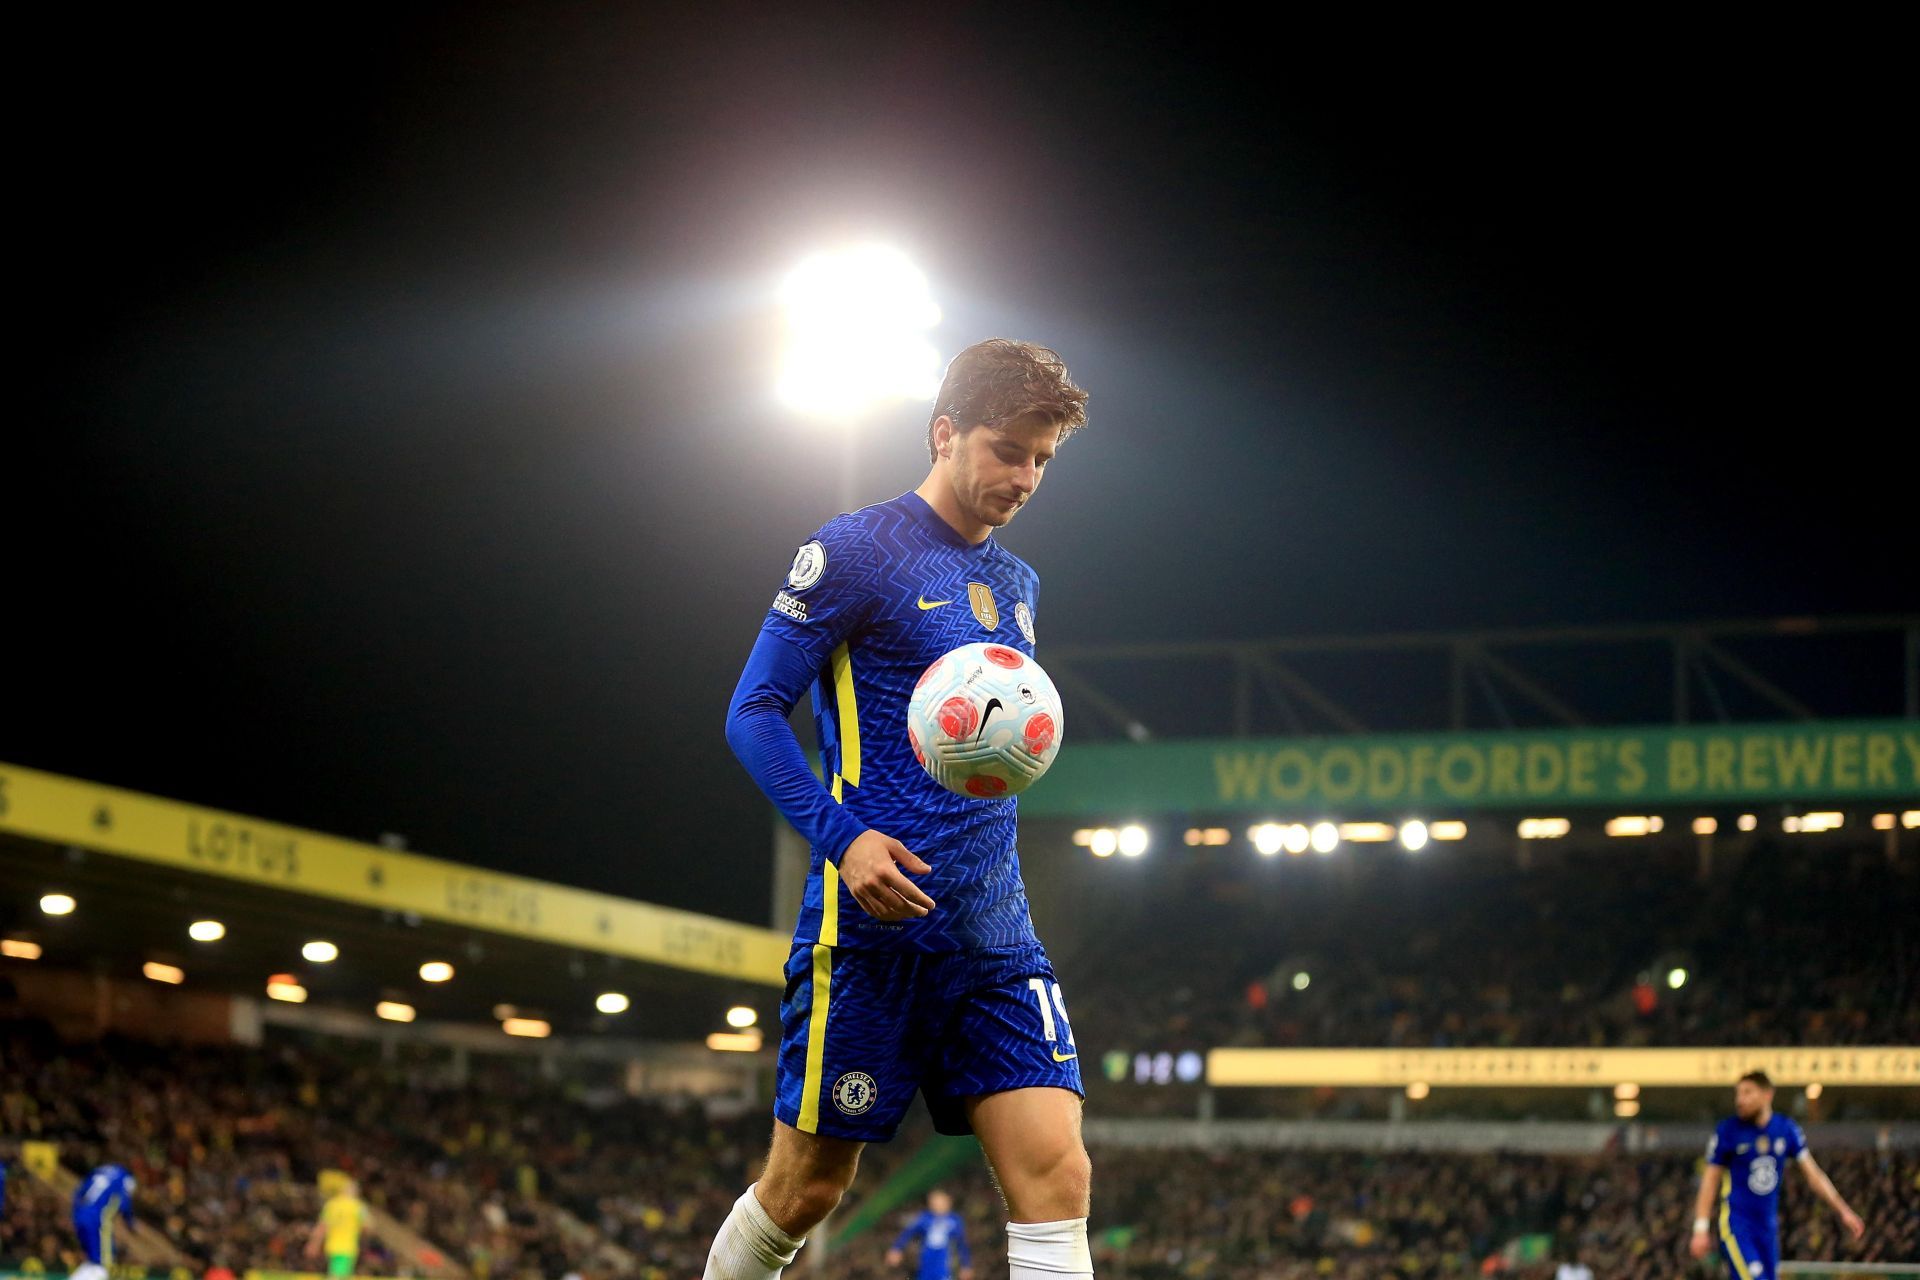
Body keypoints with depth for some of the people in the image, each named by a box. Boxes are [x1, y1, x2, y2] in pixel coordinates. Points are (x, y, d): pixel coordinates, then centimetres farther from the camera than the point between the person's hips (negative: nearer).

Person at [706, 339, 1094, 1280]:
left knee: (1054, 1174, -10)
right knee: (806, 1187, 3)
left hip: (993, 929, 6)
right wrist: (841, 836, -18)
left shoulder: (1016, 584, 18)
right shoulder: (854, 551, -4)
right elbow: (754, 710, -6)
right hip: (873, 921, -6)